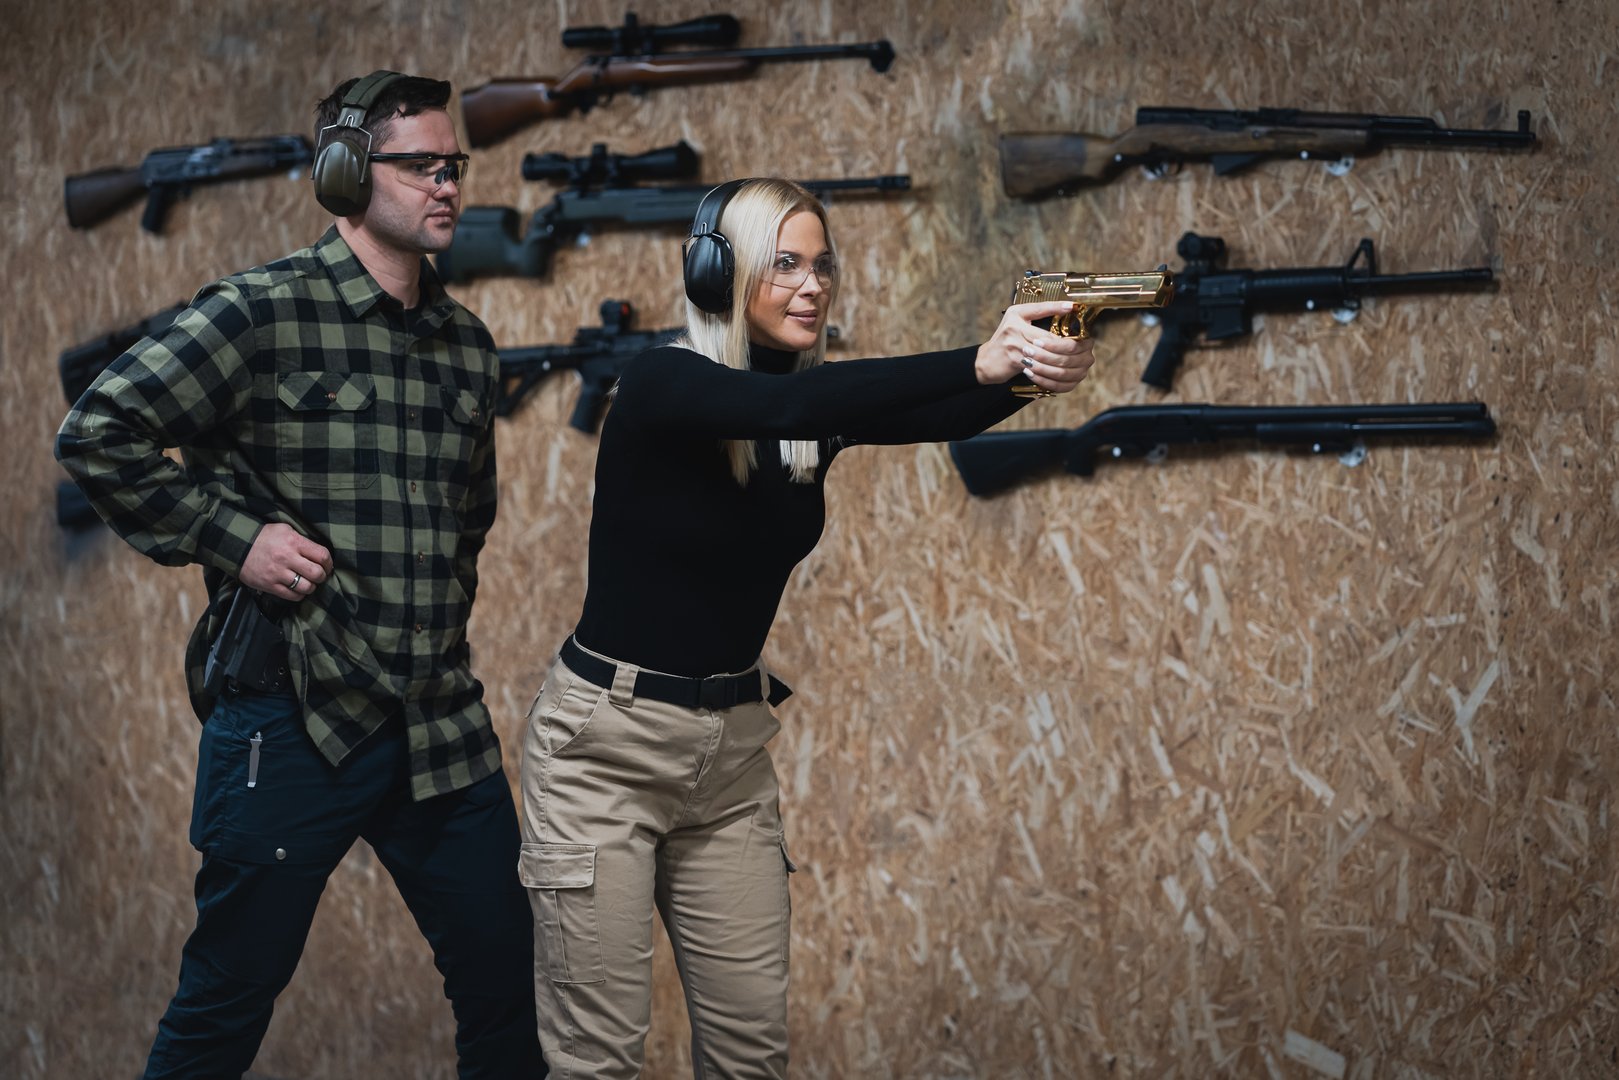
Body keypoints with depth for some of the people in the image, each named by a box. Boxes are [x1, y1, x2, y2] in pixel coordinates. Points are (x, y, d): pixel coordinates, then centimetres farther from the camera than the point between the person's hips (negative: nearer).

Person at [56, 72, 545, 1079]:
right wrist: (231, 536, -13)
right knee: (228, 999, 3)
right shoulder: (263, 312, -8)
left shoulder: (467, 342, 12)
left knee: (510, 978, 9)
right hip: (294, 716, -6)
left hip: (443, 724, 6)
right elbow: (99, 432, -11)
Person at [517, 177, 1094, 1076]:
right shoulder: (663, 385, -15)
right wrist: (980, 362, -45)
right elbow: (791, 404, -35)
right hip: (605, 744, -6)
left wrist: (1027, 376, -40)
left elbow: (937, 418, -17)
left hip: (734, 749, 6)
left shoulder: (823, 405, 3)